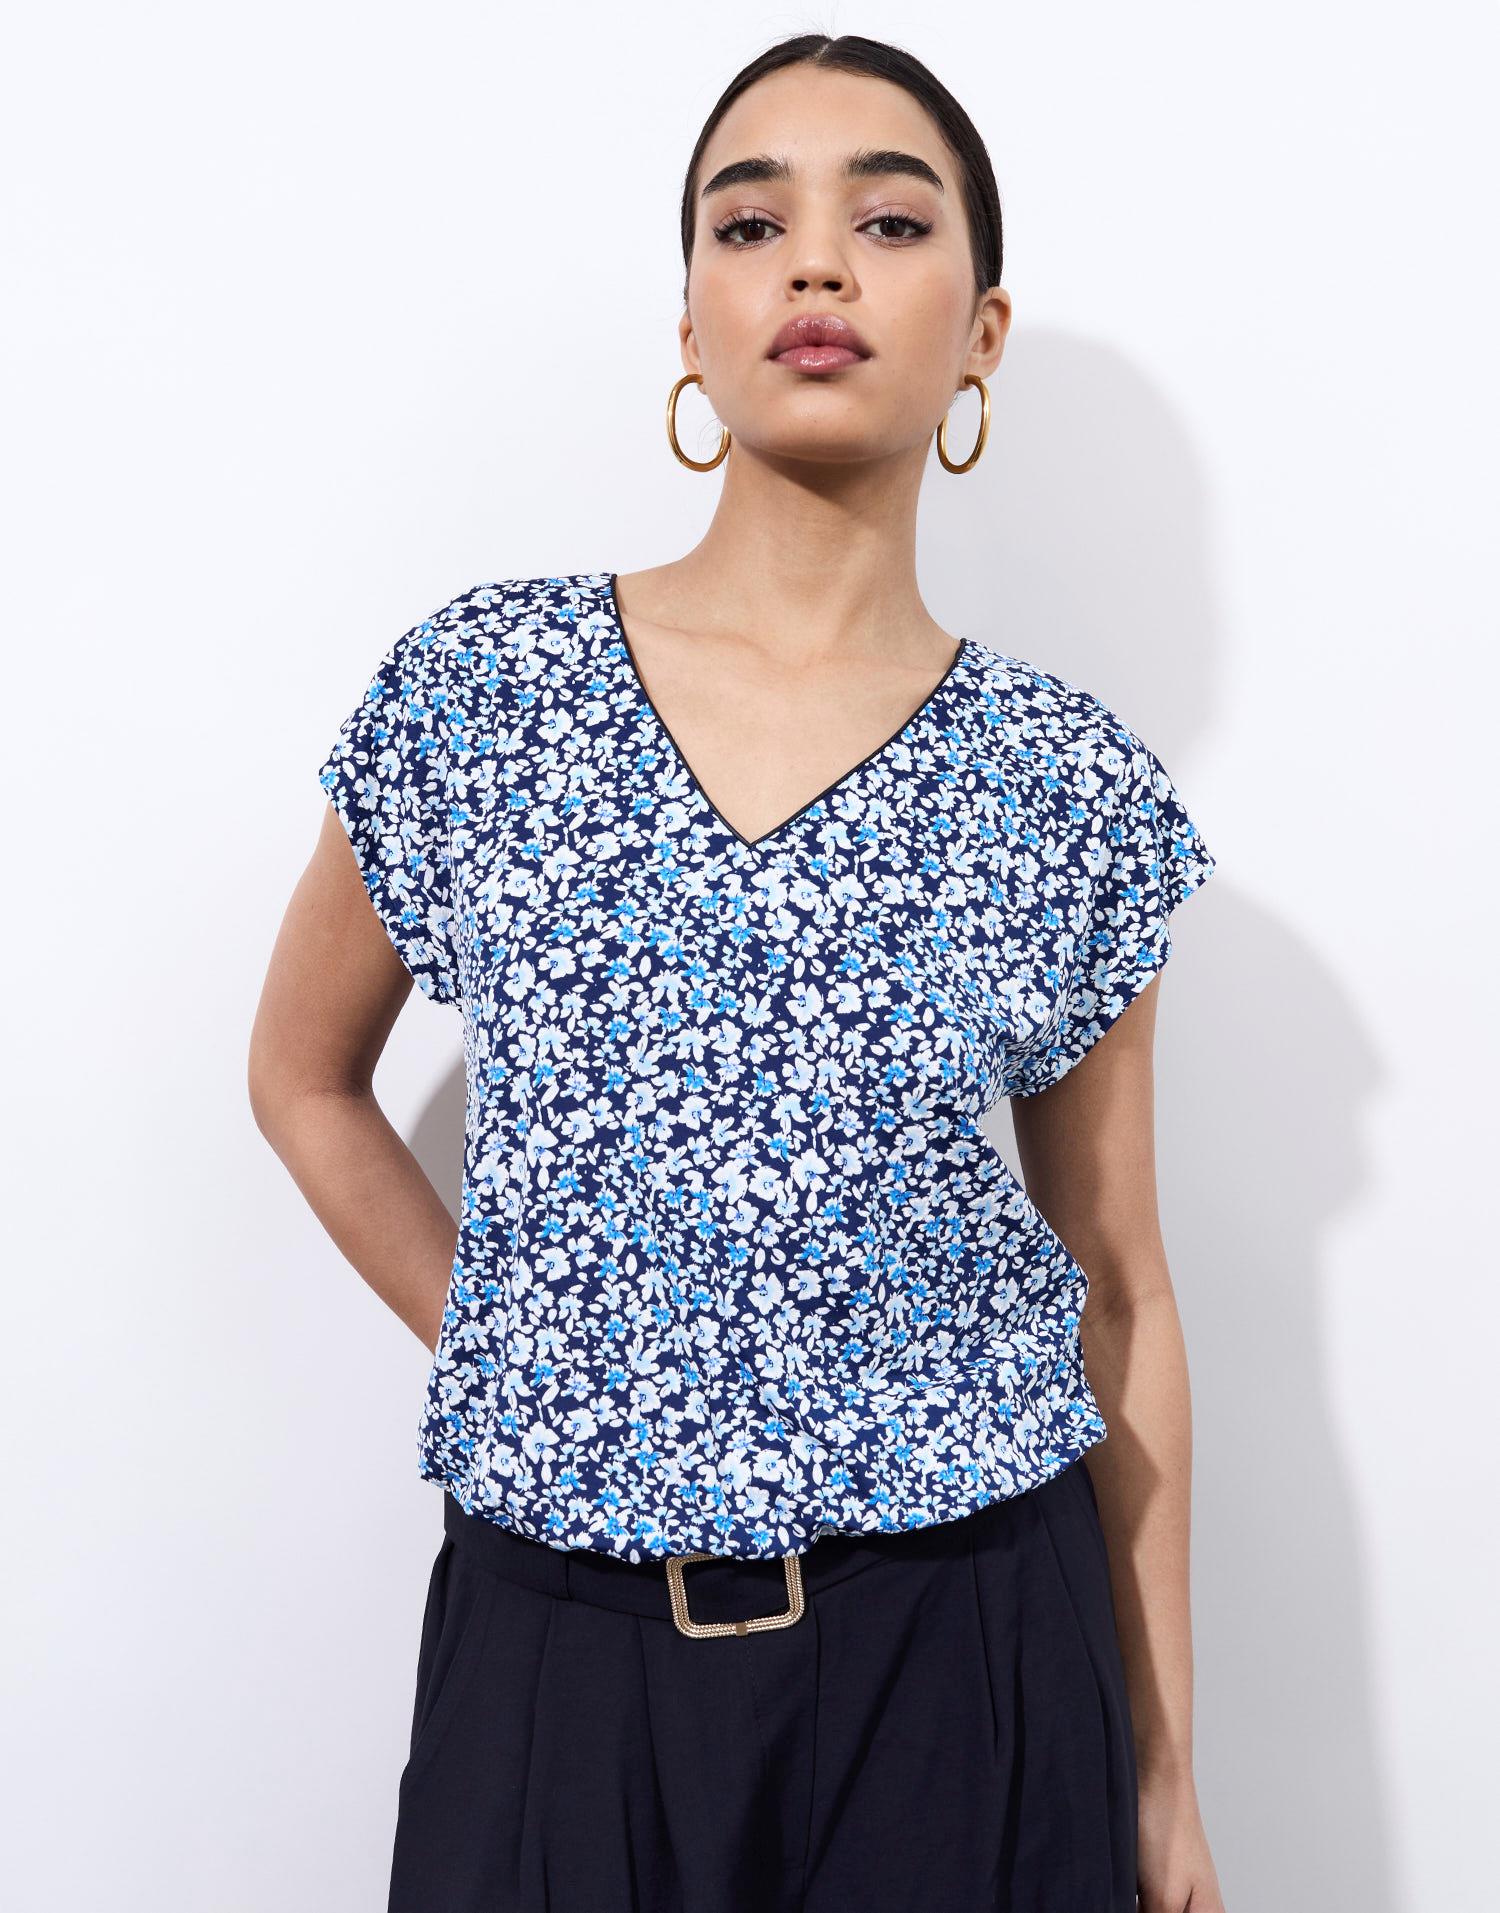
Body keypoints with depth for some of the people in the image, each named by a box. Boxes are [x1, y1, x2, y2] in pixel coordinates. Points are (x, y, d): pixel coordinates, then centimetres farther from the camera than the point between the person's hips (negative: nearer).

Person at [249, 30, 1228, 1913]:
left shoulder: (1077, 790, -3)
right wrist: (501, 1344, 3)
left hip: (960, 1649, 1)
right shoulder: (475, 687, -3)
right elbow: (305, 1075, 11)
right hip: (556, 1630, 0)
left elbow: (1121, 1290, 3)